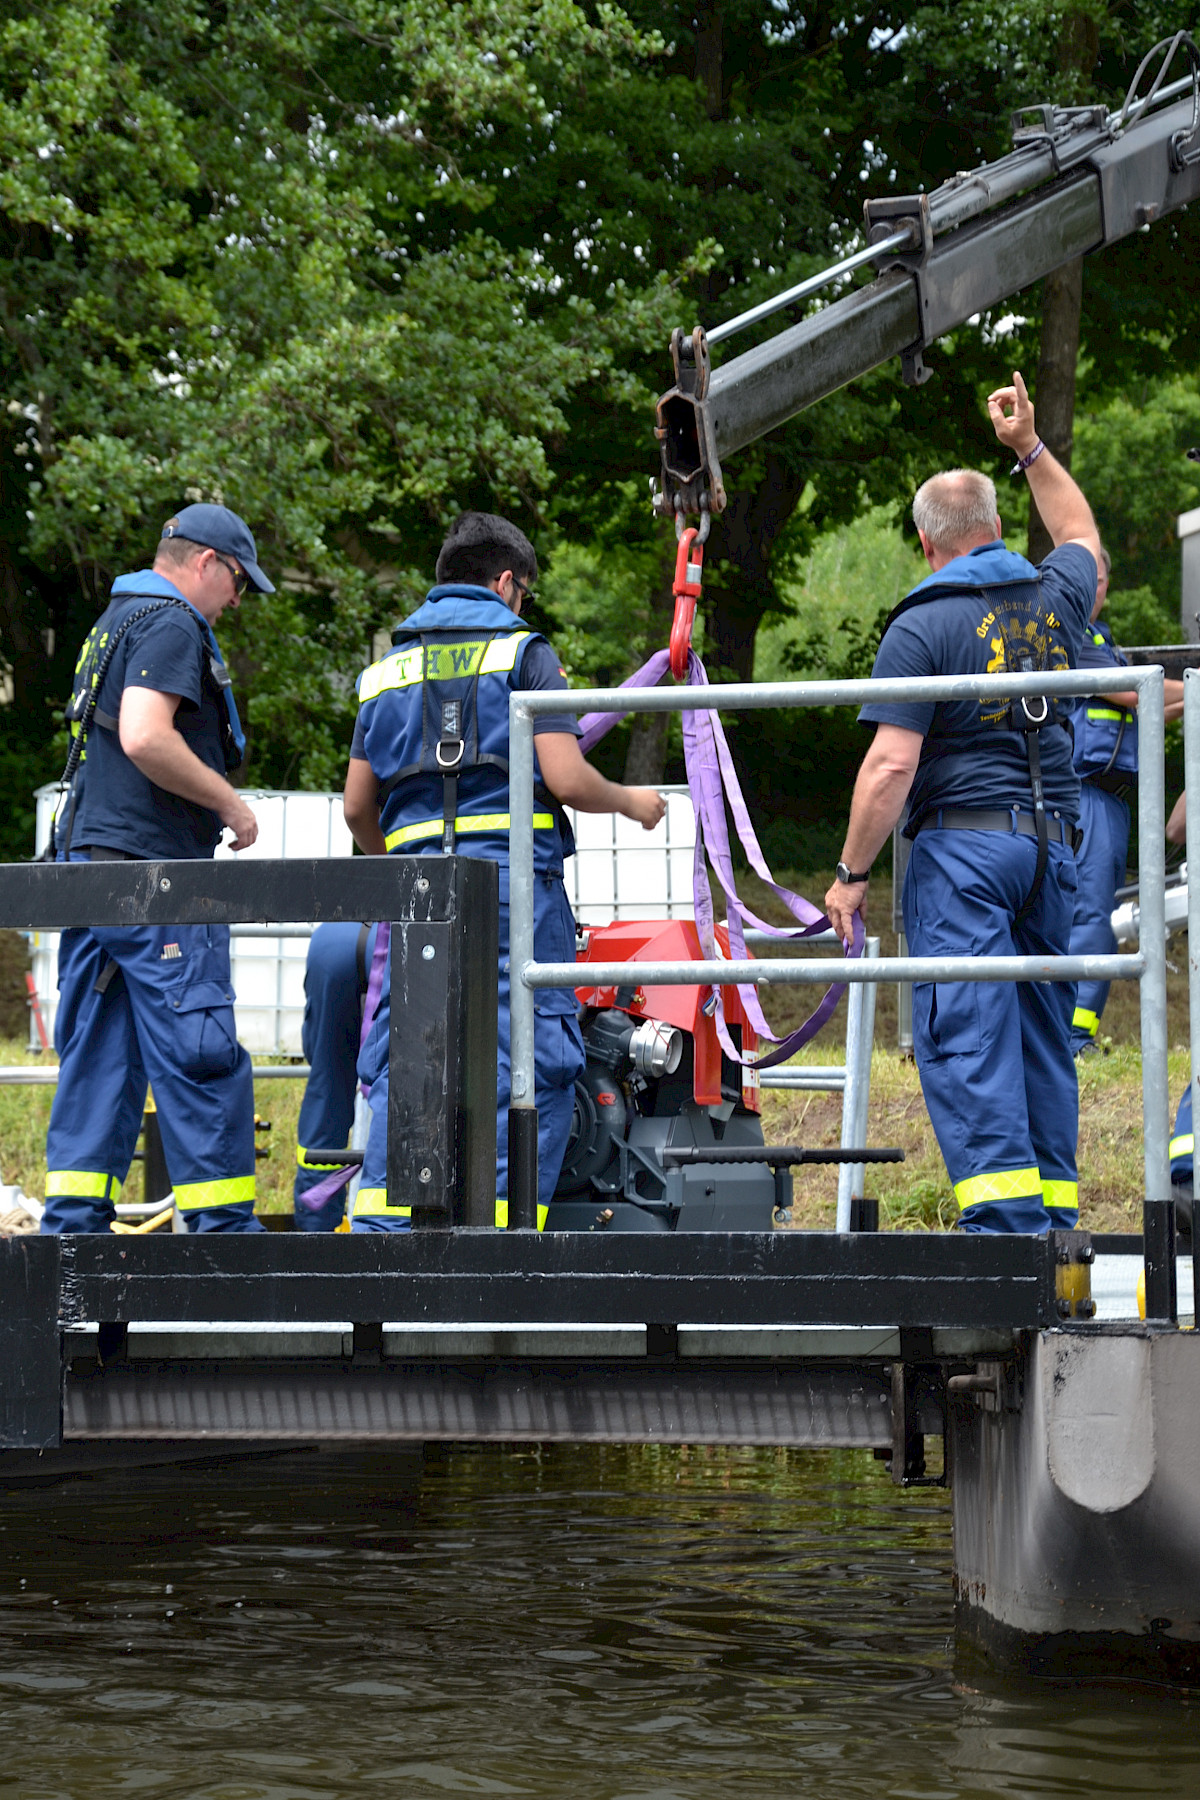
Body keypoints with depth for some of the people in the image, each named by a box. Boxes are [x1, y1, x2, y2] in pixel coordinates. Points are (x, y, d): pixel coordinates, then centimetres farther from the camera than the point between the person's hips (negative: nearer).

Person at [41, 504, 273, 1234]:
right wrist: (231, 803, -13)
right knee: (200, 1051, -7)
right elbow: (144, 737, -23)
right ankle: (222, 1219, -5)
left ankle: (73, 1217, 5)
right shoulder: (172, 626, -10)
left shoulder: (115, 621, 22)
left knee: (97, 1052, 8)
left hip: (92, 861, 10)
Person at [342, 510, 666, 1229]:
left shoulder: (388, 670, 18)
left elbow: (358, 806, 17)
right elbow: (567, 778, -7)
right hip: (514, 883, -5)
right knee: (530, 1067, -2)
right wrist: (632, 801, 12)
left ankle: (380, 1234, -5)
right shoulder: (523, 651, 3)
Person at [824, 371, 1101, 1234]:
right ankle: (1055, 1213, 11)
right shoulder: (1055, 596, 8)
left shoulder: (921, 627, -8)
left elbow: (891, 766, -14)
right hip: (1053, 840, 6)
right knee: (1044, 1029, 11)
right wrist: (1031, 449, 40)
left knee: (965, 1035, -8)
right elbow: (1083, 536, 35)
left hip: (961, 844, -6)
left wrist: (851, 874, -6)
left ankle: (1004, 1213, -17)